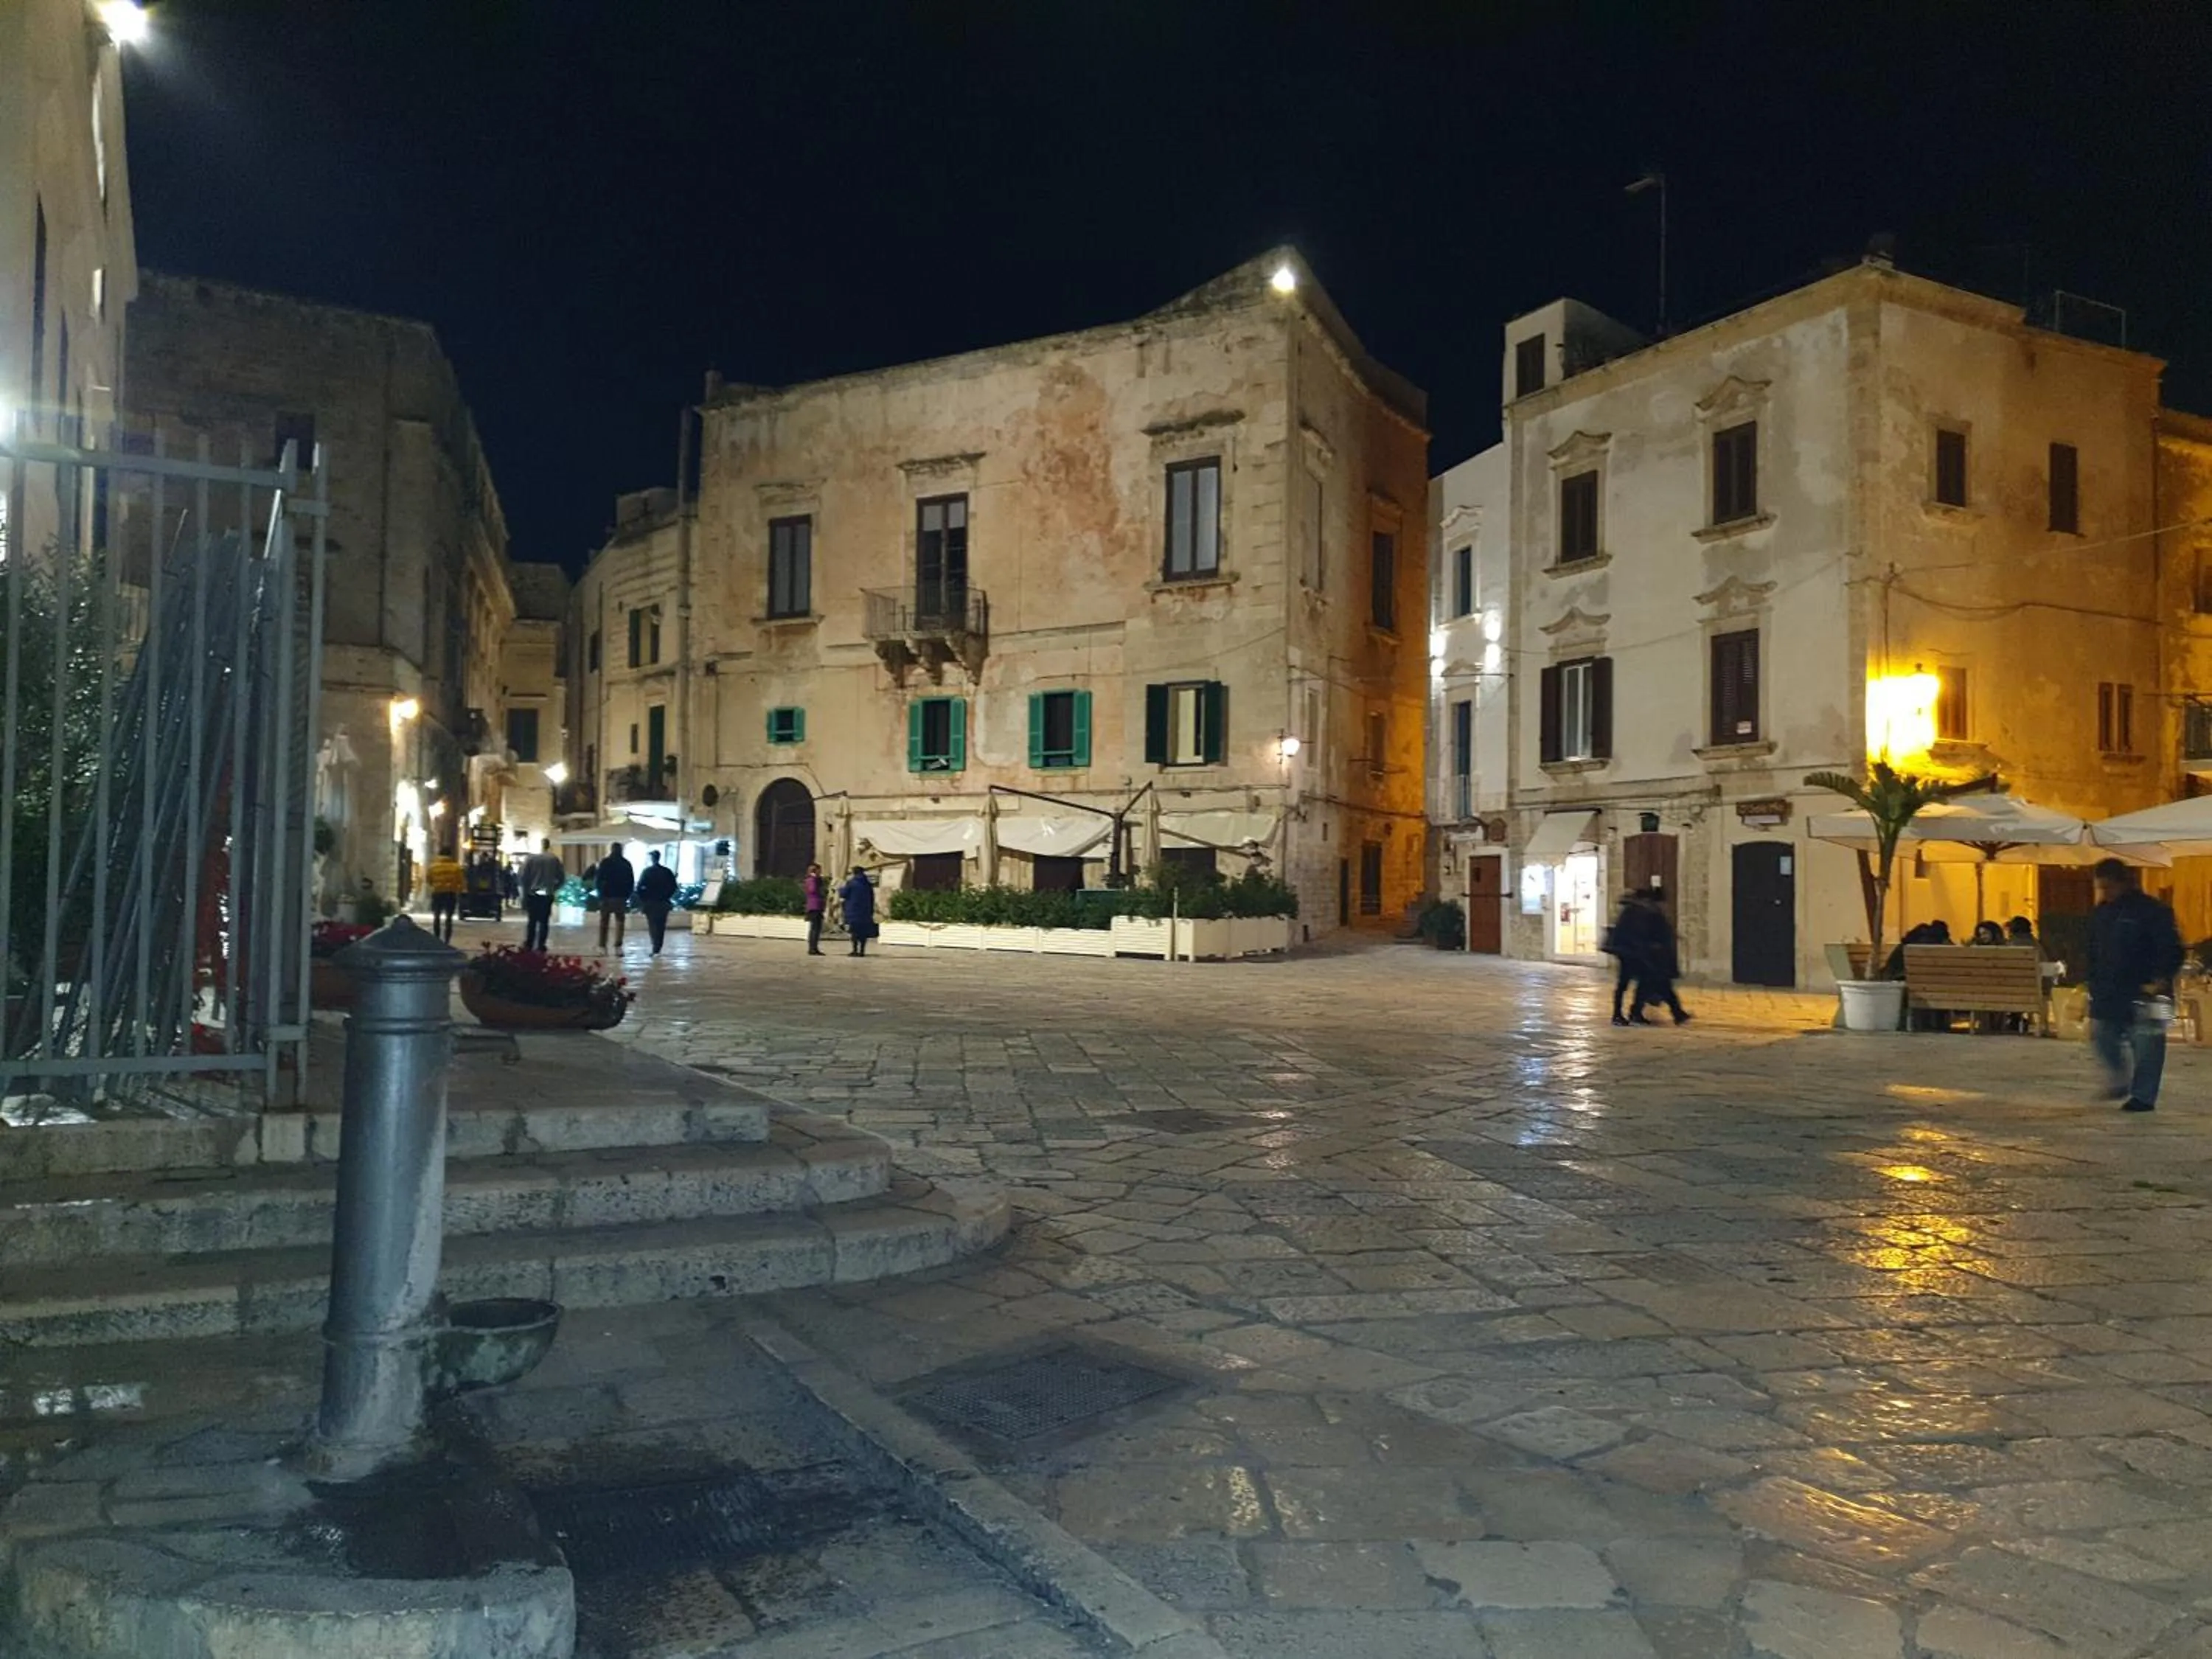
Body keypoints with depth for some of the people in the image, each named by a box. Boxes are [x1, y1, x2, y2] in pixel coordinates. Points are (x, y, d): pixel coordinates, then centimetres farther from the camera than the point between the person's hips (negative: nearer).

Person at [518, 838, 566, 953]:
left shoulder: (531, 858, -5)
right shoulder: (555, 859, -2)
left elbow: (523, 877, -5)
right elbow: (561, 877, -1)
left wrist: (525, 891, 6)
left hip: (532, 895, 0)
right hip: (548, 895, 0)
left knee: (532, 921, 9)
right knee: (544, 921, 5)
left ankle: (528, 945, 7)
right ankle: (540, 946, 1)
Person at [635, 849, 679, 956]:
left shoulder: (647, 871, -7)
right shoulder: (667, 872, 4)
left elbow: (640, 887, -11)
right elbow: (673, 887, 5)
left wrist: (642, 900, 0)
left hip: (650, 903, -3)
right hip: (663, 903, 3)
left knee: (653, 926, 0)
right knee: (661, 926, 8)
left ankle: (656, 949, -9)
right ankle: (657, 949, 6)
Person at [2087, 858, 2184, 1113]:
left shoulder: (2150, 910, -10)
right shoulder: (2101, 913, 11)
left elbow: (2172, 950, -11)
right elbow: (2094, 953, 20)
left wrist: (2160, 981, -17)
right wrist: (2094, 983, 14)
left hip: (2142, 994, -7)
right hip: (2108, 994, 7)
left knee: (2145, 1046, -2)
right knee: (2102, 1038, 9)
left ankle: (2143, 1096, 5)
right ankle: (2120, 1083, 28)